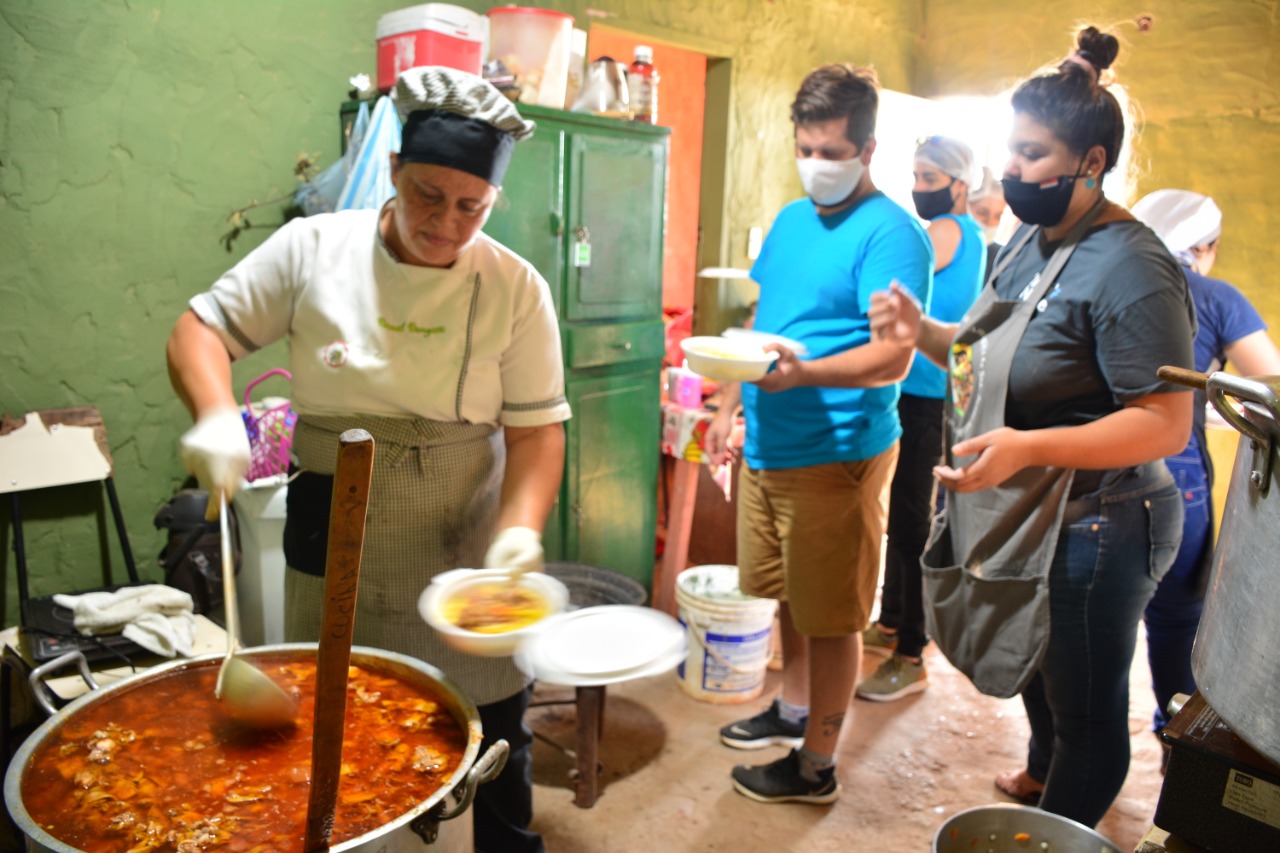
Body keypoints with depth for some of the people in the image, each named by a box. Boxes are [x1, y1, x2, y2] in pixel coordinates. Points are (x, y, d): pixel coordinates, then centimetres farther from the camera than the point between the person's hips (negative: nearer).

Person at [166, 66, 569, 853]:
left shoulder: (515, 288, -9)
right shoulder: (313, 249, -6)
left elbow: (536, 428, -8)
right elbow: (202, 329, 0)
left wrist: (520, 528, -24)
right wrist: (216, 415, -20)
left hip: (462, 553, -1)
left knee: (495, 743, 12)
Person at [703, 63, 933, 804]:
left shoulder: (890, 234, -12)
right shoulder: (790, 220, 13)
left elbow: (894, 357, -21)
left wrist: (801, 373, -35)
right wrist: (731, 408, 17)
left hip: (837, 455, -8)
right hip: (767, 447, 8)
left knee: (831, 616, 5)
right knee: (788, 596, 21)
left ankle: (816, 766, 21)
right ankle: (794, 710, 42)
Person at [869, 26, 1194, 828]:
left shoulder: (1128, 268, -23)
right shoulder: (1030, 238, 6)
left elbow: (1166, 424, -26)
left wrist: (1027, 447, -36)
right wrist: (924, 332, -4)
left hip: (1091, 530, -9)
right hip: (1023, 519, 10)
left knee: (1084, 709, 10)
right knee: (1036, 670, 31)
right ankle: (1041, 771, 57)